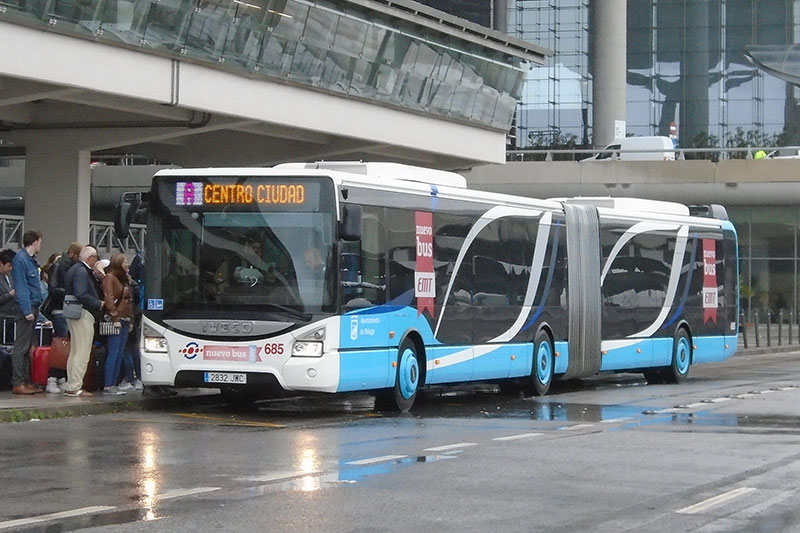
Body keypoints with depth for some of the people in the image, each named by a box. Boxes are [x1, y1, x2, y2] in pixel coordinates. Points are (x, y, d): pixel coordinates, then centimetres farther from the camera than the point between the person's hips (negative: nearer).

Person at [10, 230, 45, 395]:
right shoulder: (20, 259, -12)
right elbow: (20, 287, -17)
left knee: (27, 346, 12)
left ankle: (26, 381, 16)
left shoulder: (31, 260, 17)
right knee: (21, 347, -8)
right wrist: (27, 310, -20)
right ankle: (18, 383, -7)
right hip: (26, 307, -10)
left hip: (33, 307, 10)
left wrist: (35, 308, 14)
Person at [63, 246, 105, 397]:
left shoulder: (74, 269, 18)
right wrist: (99, 304, -15)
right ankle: (74, 387, -11)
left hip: (74, 315, 11)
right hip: (83, 314, -11)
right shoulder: (81, 271, -15)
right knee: (82, 353, -10)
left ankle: (72, 386, 19)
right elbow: (81, 294, -24)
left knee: (75, 352, 15)